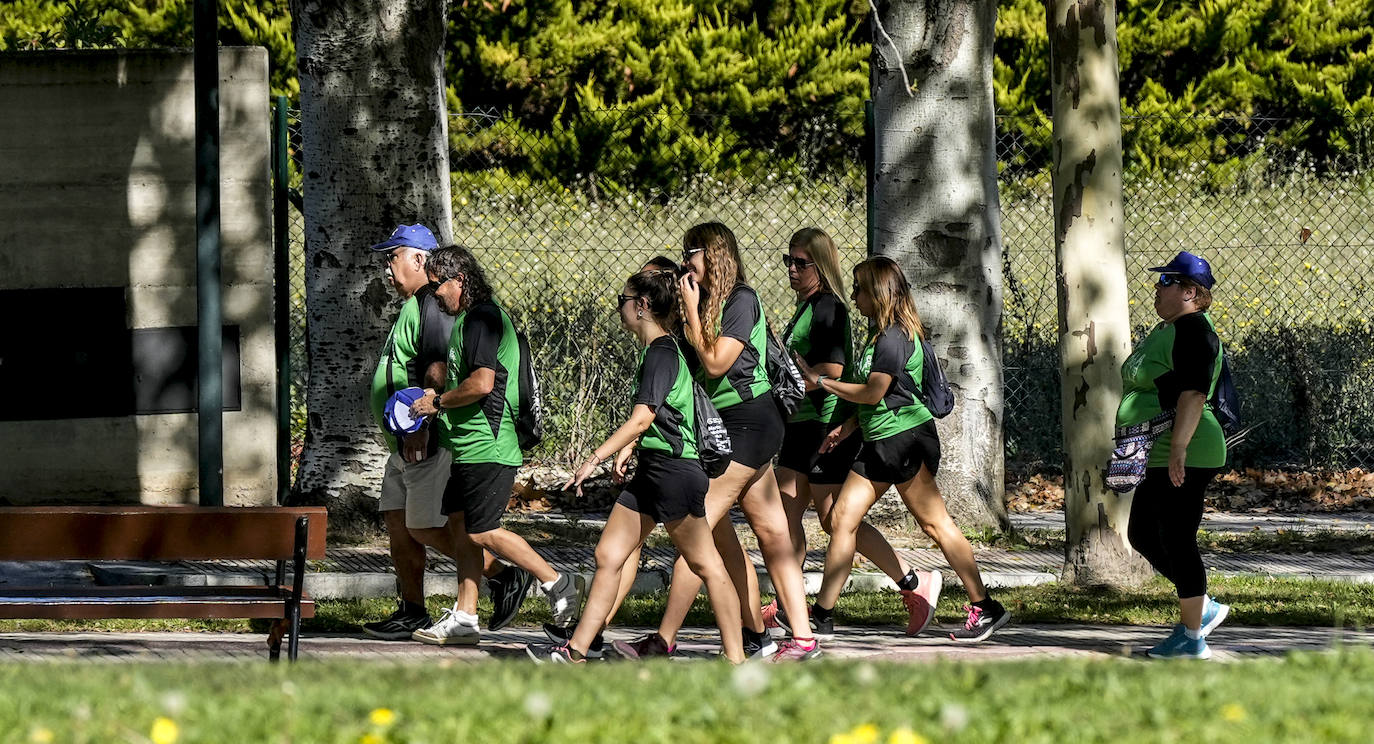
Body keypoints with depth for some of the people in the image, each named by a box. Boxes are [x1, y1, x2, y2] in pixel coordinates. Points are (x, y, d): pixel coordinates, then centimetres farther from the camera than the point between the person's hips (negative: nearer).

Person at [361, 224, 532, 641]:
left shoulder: (433, 305, -16)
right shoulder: (413, 306, 19)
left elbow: (437, 372, -25)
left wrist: (419, 427, -29)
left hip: (427, 442, -11)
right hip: (406, 445, 11)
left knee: (425, 528, -10)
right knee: (397, 524, 8)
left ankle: (505, 576, -2)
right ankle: (411, 613, 12)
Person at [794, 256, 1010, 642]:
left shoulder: (894, 338, -14)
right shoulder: (880, 335, 17)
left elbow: (873, 392, -18)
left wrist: (821, 381, -10)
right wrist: (846, 427, 11)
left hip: (907, 438, -10)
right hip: (879, 443, 10)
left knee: (933, 521, -8)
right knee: (842, 518, 6)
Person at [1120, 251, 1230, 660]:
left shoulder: (1193, 330, -15)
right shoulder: (1168, 328, 18)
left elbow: (1193, 394, -24)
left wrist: (1178, 449, -30)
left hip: (1184, 459, -11)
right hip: (1160, 457, 11)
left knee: (1177, 543, -6)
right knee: (1142, 535, 16)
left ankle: (1192, 638, 0)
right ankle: (1203, 608, 24)